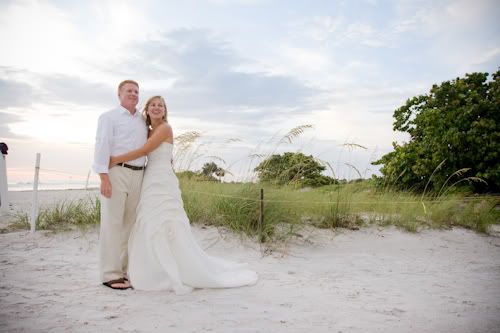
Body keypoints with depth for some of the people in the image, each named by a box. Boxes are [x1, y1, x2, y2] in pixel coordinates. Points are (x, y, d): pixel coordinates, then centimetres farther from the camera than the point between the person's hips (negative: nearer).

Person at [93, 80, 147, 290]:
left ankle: (125, 271, 13)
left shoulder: (143, 121, 20)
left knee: (129, 224, 7)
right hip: (115, 173, -6)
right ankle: (110, 275, 0)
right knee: (112, 223, -5)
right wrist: (104, 177, -17)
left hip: (137, 175, 6)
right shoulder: (109, 117, 2)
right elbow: (102, 147, -7)